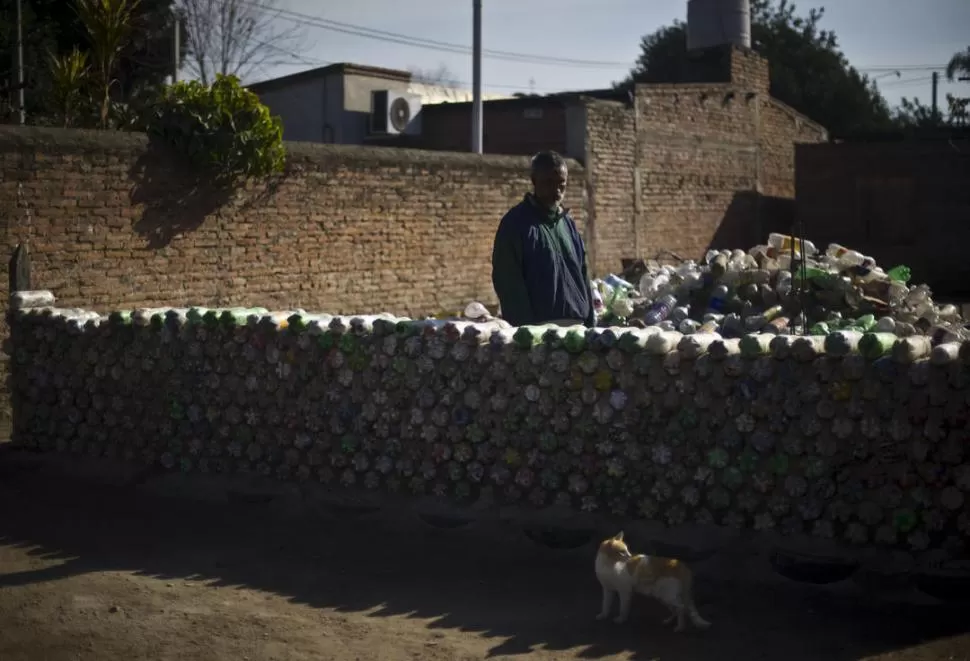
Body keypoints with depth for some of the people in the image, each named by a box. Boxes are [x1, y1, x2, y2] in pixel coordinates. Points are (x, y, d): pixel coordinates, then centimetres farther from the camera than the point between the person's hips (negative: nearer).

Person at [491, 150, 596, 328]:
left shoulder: (568, 222, 16)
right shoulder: (516, 223, -5)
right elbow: (508, 283, -10)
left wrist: (591, 323, 12)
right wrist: (526, 328, -17)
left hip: (575, 325, 7)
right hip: (539, 327, -7)